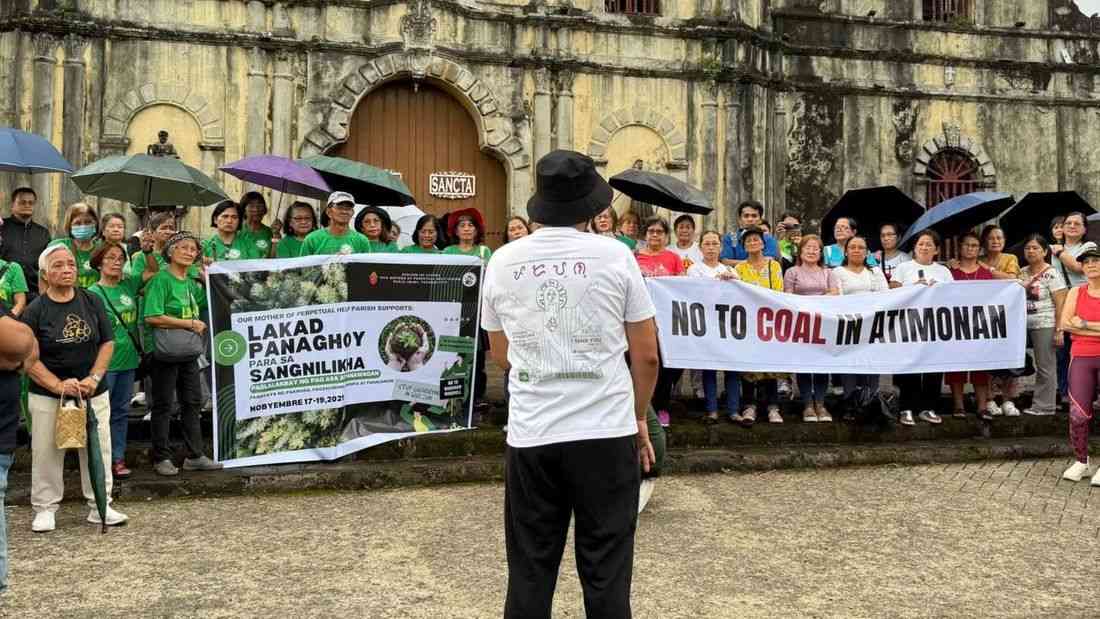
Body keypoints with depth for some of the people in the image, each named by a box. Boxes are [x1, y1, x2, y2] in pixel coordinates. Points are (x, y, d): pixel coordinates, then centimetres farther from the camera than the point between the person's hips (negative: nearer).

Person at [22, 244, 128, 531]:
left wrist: (94, 378, -10)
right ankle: (45, 509, 18)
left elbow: (108, 343, 3)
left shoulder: (92, 301, 2)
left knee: (98, 450, 6)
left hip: (94, 394, 2)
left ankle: (100, 505, 17)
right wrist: (59, 385, -17)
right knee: (47, 453, 3)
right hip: (47, 397, -2)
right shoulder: (35, 310, -5)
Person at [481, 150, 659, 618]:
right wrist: (639, 418, 15)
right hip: (607, 431, -2)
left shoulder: (503, 261, 4)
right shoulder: (614, 255, -3)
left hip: (530, 436, 2)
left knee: (529, 575, 12)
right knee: (605, 574, 8)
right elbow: (646, 356, 0)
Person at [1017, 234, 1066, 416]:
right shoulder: (1022, 273, 10)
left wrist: (1059, 330, -16)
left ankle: (1044, 406, 6)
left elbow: (1061, 304, -11)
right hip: (1024, 325, 7)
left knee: (1045, 367, -1)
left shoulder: (1051, 274, -8)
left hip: (1045, 326, -7)